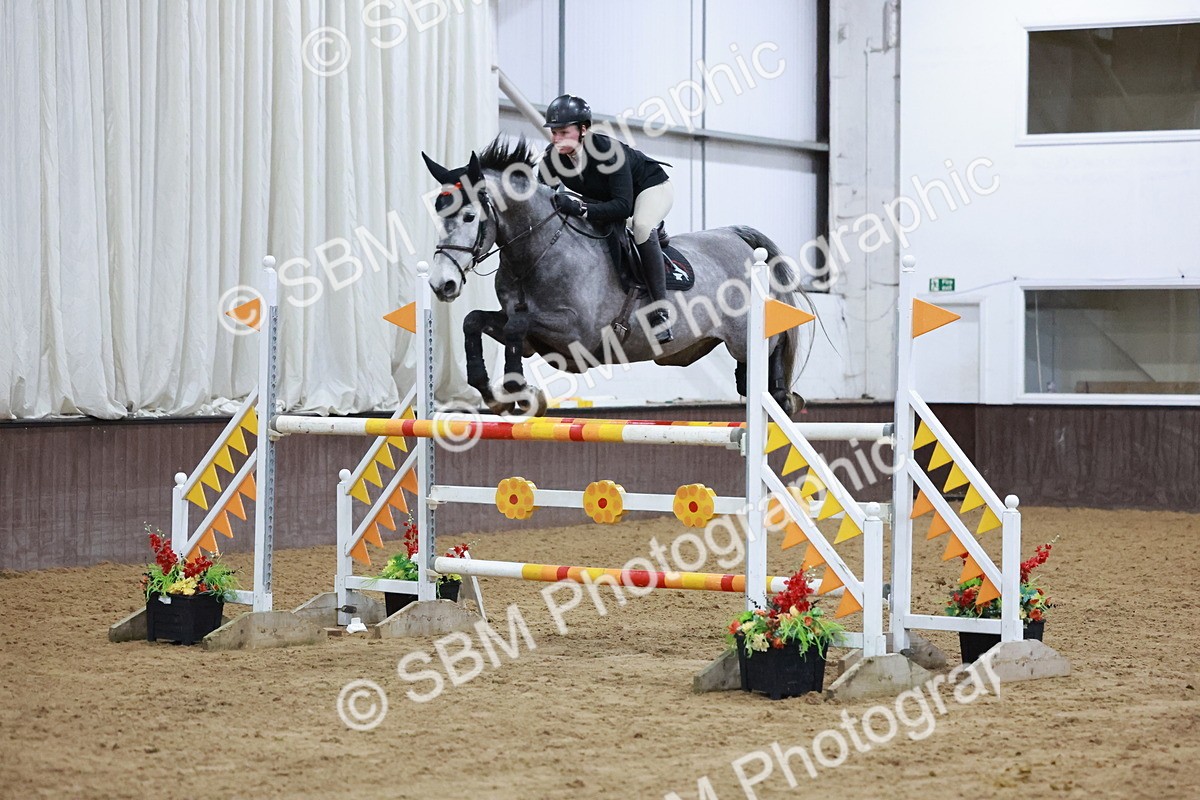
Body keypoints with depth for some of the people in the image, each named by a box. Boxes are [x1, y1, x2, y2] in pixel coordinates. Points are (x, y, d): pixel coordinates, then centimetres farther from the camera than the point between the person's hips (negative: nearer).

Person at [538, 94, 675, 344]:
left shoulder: (608, 150, -39)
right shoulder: (553, 157, -21)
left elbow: (623, 206, -44)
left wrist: (579, 208, -56)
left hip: (651, 187, -8)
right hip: (606, 196, 8)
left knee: (641, 226, -37)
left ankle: (660, 311, -36)